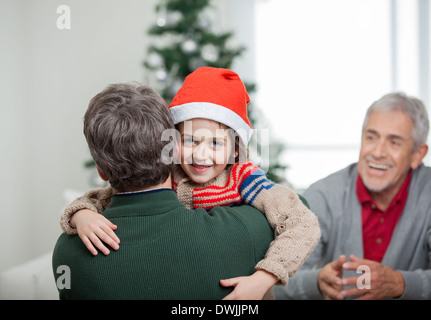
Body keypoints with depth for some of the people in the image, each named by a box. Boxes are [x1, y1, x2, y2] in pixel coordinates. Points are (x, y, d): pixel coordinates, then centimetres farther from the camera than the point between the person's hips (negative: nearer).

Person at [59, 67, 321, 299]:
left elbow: (304, 225, -25)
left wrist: (263, 279, -34)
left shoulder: (241, 179, -16)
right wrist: (83, 217, -29)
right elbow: (97, 200, -6)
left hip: (235, 291, -1)